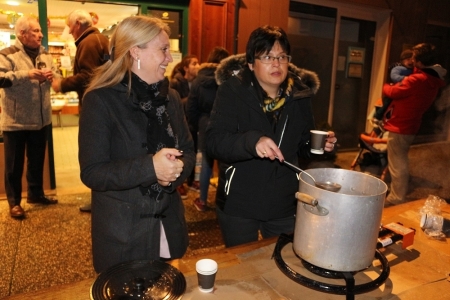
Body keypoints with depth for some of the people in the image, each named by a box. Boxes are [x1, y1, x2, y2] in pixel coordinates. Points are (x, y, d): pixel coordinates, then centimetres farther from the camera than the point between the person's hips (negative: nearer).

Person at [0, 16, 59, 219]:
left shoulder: (45, 55, 11)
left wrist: (52, 75, -8)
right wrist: (26, 74, -27)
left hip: (41, 119, 6)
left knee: (37, 160, 17)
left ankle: (36, 194, 32)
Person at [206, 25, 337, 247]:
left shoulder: (300, 93, 1)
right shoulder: (233, 90, -11)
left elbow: (303, 147, 11)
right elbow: (214, 141, -21)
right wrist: (252, 141, -37)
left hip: (285, 206, 4)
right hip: (238, 205, -3)